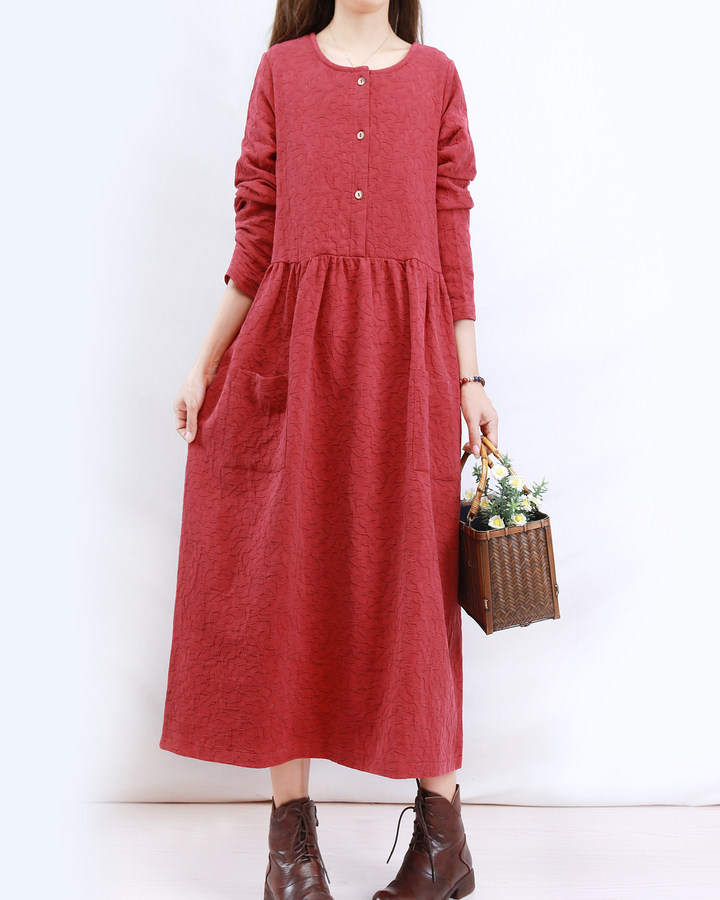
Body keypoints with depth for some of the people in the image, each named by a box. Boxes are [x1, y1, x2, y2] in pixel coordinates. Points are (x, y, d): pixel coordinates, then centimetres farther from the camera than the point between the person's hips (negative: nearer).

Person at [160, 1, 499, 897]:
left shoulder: (436, 77, 13)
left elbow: (452, 240, 8)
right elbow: (256, 234, 10)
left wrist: (470, 378, 2)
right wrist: (206, 362, 6)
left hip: (405, 352, 0)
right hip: (293, 350, 1)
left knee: (409, 576, 0)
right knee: (287, 568, 0)